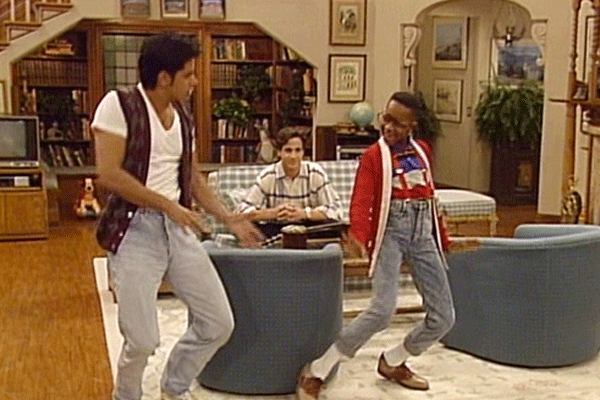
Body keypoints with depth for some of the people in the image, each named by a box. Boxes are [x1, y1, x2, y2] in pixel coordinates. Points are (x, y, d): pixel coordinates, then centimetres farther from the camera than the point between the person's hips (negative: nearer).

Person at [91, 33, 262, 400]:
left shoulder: (183, 118, 12)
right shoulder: (118, 105, -8)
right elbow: (109, 175, -16)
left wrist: (231, 219, 14)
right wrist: (168, 205, -16)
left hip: (178, 228, 6)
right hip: (135, 230, -6)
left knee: (219, 323, 4)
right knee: (142, 340, -9)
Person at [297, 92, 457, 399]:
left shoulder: (422, 151, 12)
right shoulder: (374, 155, -4)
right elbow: (361, 201, -18)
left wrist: (443, 239, 23)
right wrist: (358, 236, -37)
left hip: (423, 234, 6)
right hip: (390, 232, -6)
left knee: (444, 317, 2)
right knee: (383, 310, -26)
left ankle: (392, 362, 27)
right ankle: (316, 372, -12)